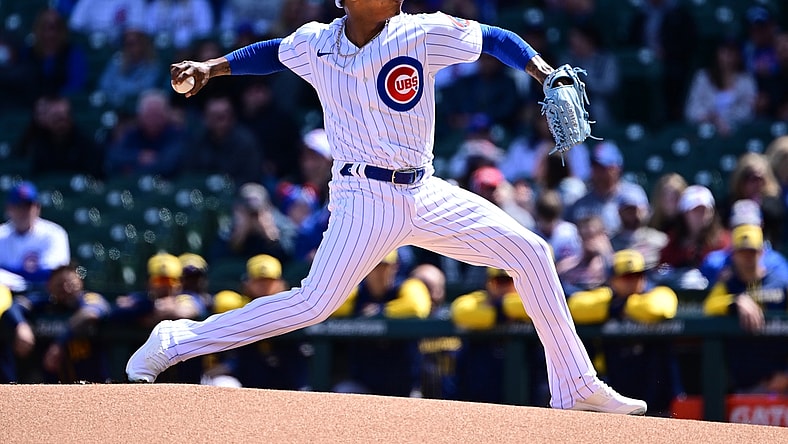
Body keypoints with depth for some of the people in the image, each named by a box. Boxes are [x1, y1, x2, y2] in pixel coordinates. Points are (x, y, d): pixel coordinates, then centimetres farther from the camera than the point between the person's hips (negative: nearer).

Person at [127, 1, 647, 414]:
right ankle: (174, 343, -5)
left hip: (425, 194, 3)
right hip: (365, 199, -3)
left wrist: (547, 75, -9)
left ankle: (577, 388, 8)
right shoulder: (313, 45, -3)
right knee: (314, 303, -16)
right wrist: (212, 67, 10)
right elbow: (273, 53, 19)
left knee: (528, 251, -1)